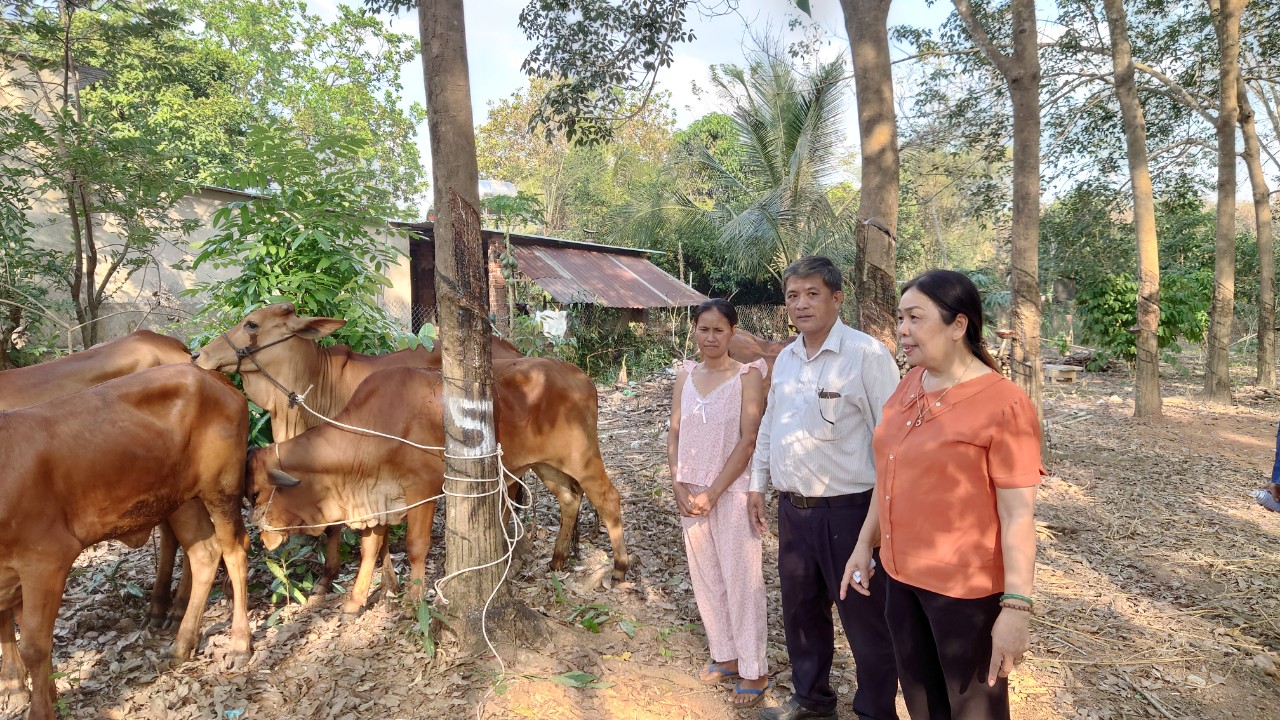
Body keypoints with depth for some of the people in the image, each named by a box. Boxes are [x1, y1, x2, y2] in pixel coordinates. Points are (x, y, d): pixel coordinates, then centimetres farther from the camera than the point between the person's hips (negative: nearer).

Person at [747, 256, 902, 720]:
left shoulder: (866, 354, -14)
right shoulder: (785, 359, 8)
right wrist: (758, 484, 18)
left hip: (848, 511, -7)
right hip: (792, 508, 7)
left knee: (865, 619, 8)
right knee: (800, 608, 21)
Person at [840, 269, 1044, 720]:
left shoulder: (1003, 404, -18)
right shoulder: (909, 385, 3)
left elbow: (1018, 515, -17)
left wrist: (1016, 608, -19)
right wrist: (865, 544, 12)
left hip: (965, 589, -6)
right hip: (900, 575, 6)